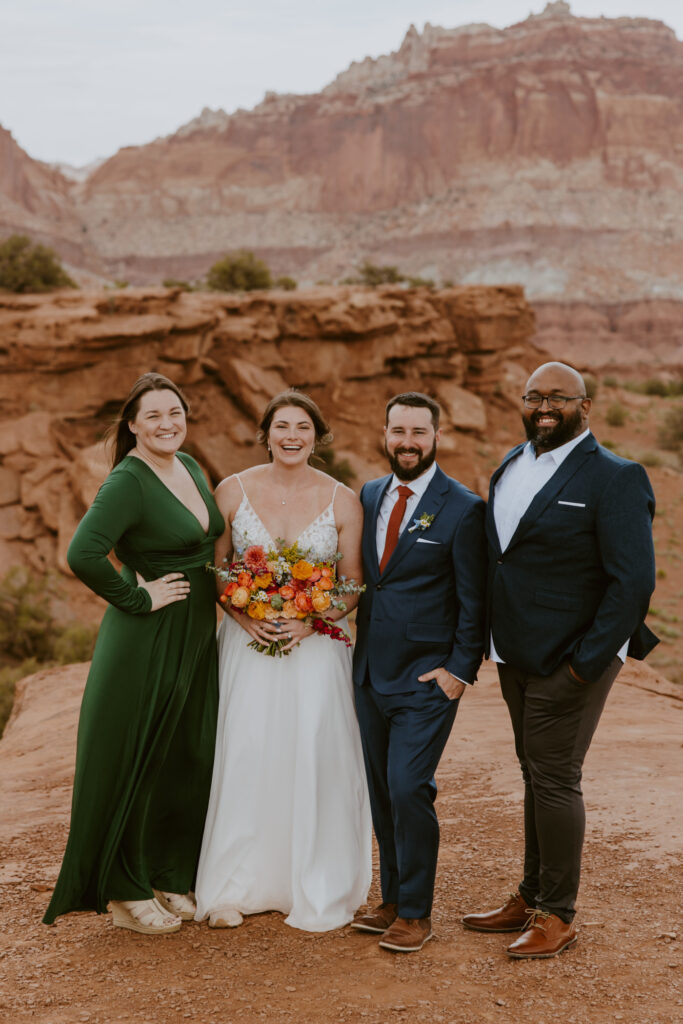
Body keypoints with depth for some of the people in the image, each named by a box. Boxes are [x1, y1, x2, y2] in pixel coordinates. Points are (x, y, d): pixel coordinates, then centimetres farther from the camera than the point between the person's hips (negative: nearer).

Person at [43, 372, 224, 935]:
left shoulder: (190, 467, 9)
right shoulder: (127, 482, -17)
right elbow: (83, 554, -31)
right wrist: (137, 598, -20)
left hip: (195, 640, 8)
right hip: (146, 642, -8)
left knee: (188, 759, 14)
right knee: (137, 761, 3)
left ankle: (172, 879, 29)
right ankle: (129, 892, 17)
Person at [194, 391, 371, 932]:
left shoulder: (342, 500, 0)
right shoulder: (233, 491, 1)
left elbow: (355, 583, 3)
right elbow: (213, 567, 6)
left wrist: (313, 619, -13)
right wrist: (241, 614, -10)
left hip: (316, 644, 0)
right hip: (248, 642, 1)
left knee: (316, 758, -2)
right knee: (243, 755, 0)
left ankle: (318, 894, 13)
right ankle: (235, 887, 15)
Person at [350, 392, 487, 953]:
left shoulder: (463, 508, -8)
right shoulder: (369, 495, 9)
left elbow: (474, 602, -7)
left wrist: (461, 670, -11)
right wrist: (358, 645, 10)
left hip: (426, 678, -6)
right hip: (370, 672, 6)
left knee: (409, 789, -9)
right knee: (381, 792, 11)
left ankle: (416, 912, 7)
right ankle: (393, 900, 25)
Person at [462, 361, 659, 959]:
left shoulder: (614, 479, -13)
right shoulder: (510, 466, 10)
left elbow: (634, 581, -17)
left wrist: (586, 663, -18)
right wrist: (492, 644, 9)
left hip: (569, 661, -7)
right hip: (516, 657, 7)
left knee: (555, 780, -1)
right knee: (535, 775, 16)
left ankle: (558, 916, 13)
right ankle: (530, 899, 29)